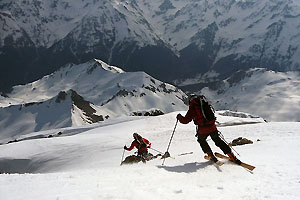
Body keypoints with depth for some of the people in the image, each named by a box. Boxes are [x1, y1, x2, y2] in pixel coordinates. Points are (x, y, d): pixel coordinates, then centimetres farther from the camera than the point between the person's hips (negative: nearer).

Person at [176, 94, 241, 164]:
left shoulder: (192, 107, -3)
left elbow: (186, 120, -2)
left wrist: (179, 117, 17)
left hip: (203, 129, -4)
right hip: (212, 127, 4)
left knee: (202, 140, 25)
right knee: (218, 141, 18)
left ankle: (211, 156, 18)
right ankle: (233, 157, 14)